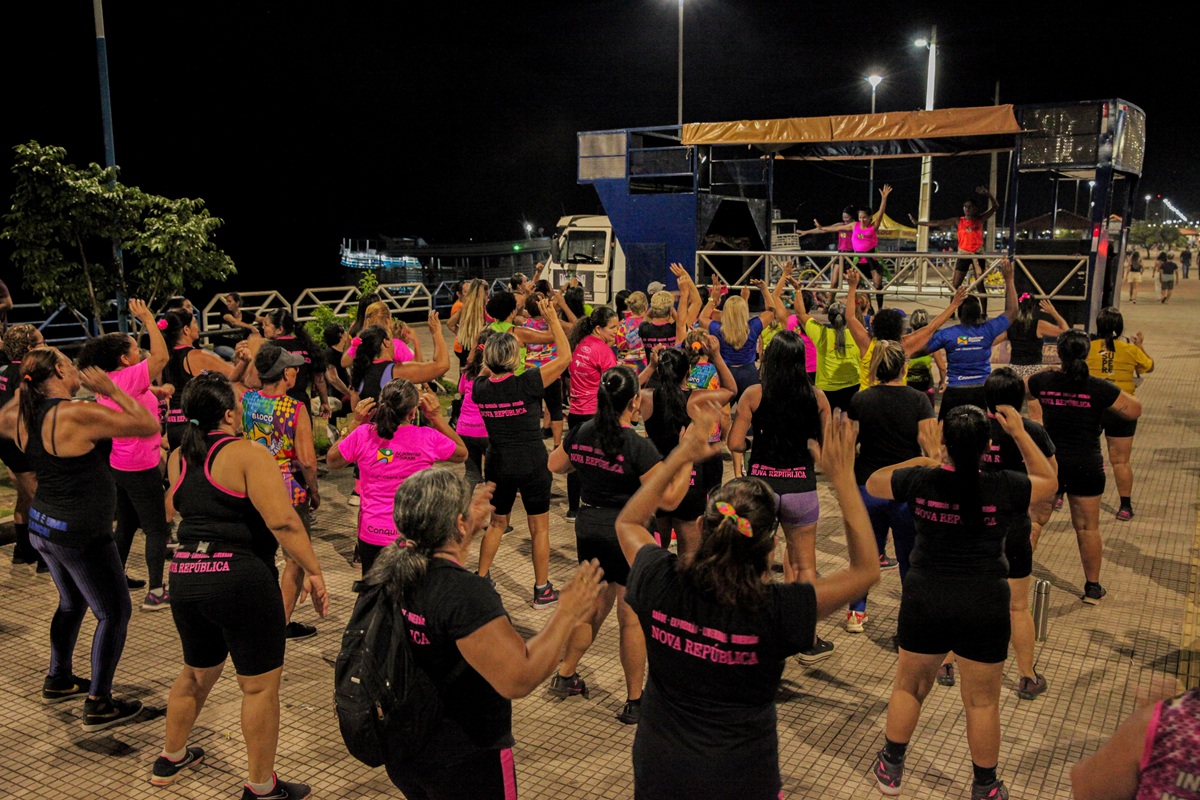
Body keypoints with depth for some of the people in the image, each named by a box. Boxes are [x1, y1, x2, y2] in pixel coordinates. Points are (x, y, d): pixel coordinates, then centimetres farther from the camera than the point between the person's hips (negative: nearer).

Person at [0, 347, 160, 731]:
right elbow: (149, 426, -20)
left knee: (72, 603, 28)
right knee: (114, 613, 5)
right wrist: (112, 391, -14)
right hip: (81, 534, -9)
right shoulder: (80, 415, -24)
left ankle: (59, 680, 44)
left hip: (42, 526, 9)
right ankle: (98, 706, 11)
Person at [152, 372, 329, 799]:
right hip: (240, 578, -7)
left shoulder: (177, 459, 10)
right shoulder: (248, 454, -11)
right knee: (260, 684, 6)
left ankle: (170, 758, 45)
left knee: (197, 672, 28)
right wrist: (314, 572, -14)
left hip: (184, 577, 8)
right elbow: (282, 521, -21)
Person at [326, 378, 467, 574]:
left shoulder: (363, 435, -12)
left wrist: (355, 424, 6)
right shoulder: (428, 438, -14)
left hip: (372, 535, 1)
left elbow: (331, 461, 7)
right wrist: (436, 417, 5)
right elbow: (462, 454, 7)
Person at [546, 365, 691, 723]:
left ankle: (565, 675, 36)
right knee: (632, 618, 7)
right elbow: (668, 499, -20)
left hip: (588, 527, 6)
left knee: (595, 605, 25)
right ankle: (634, 702, 17)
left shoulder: (581, 434, -2)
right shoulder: (639, 446, -21)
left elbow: (554, 465, 16)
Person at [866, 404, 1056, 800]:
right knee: (982, 702, 14)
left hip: (925, 601, 1)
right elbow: (1048, 481, 8)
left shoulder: (920, 481, -11)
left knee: (909, 687, 20)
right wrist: (1020, 433, 8)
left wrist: (923, 460, 14)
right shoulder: (1004, 488, -13)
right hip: (985, 608, -1)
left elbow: (873, 482, 8)